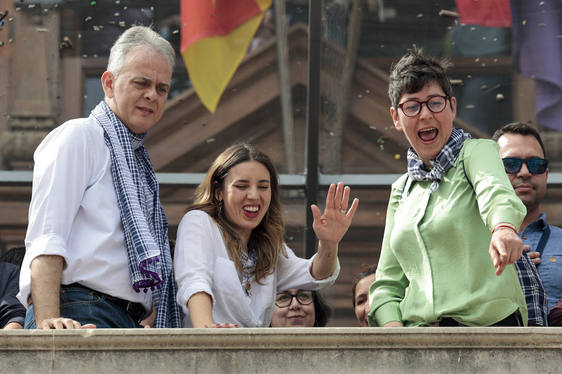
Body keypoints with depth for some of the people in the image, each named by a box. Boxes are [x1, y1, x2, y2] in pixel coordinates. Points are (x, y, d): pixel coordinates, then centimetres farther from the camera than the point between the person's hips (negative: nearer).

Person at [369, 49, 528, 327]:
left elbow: (495, 190, -18)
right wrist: (393, 328, 0)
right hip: (417, 327, 5)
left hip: (487, 321, -5)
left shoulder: (476, 152, 6)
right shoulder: (401, 190, 22)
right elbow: (388, 282, 22)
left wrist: (504, 228, -42)